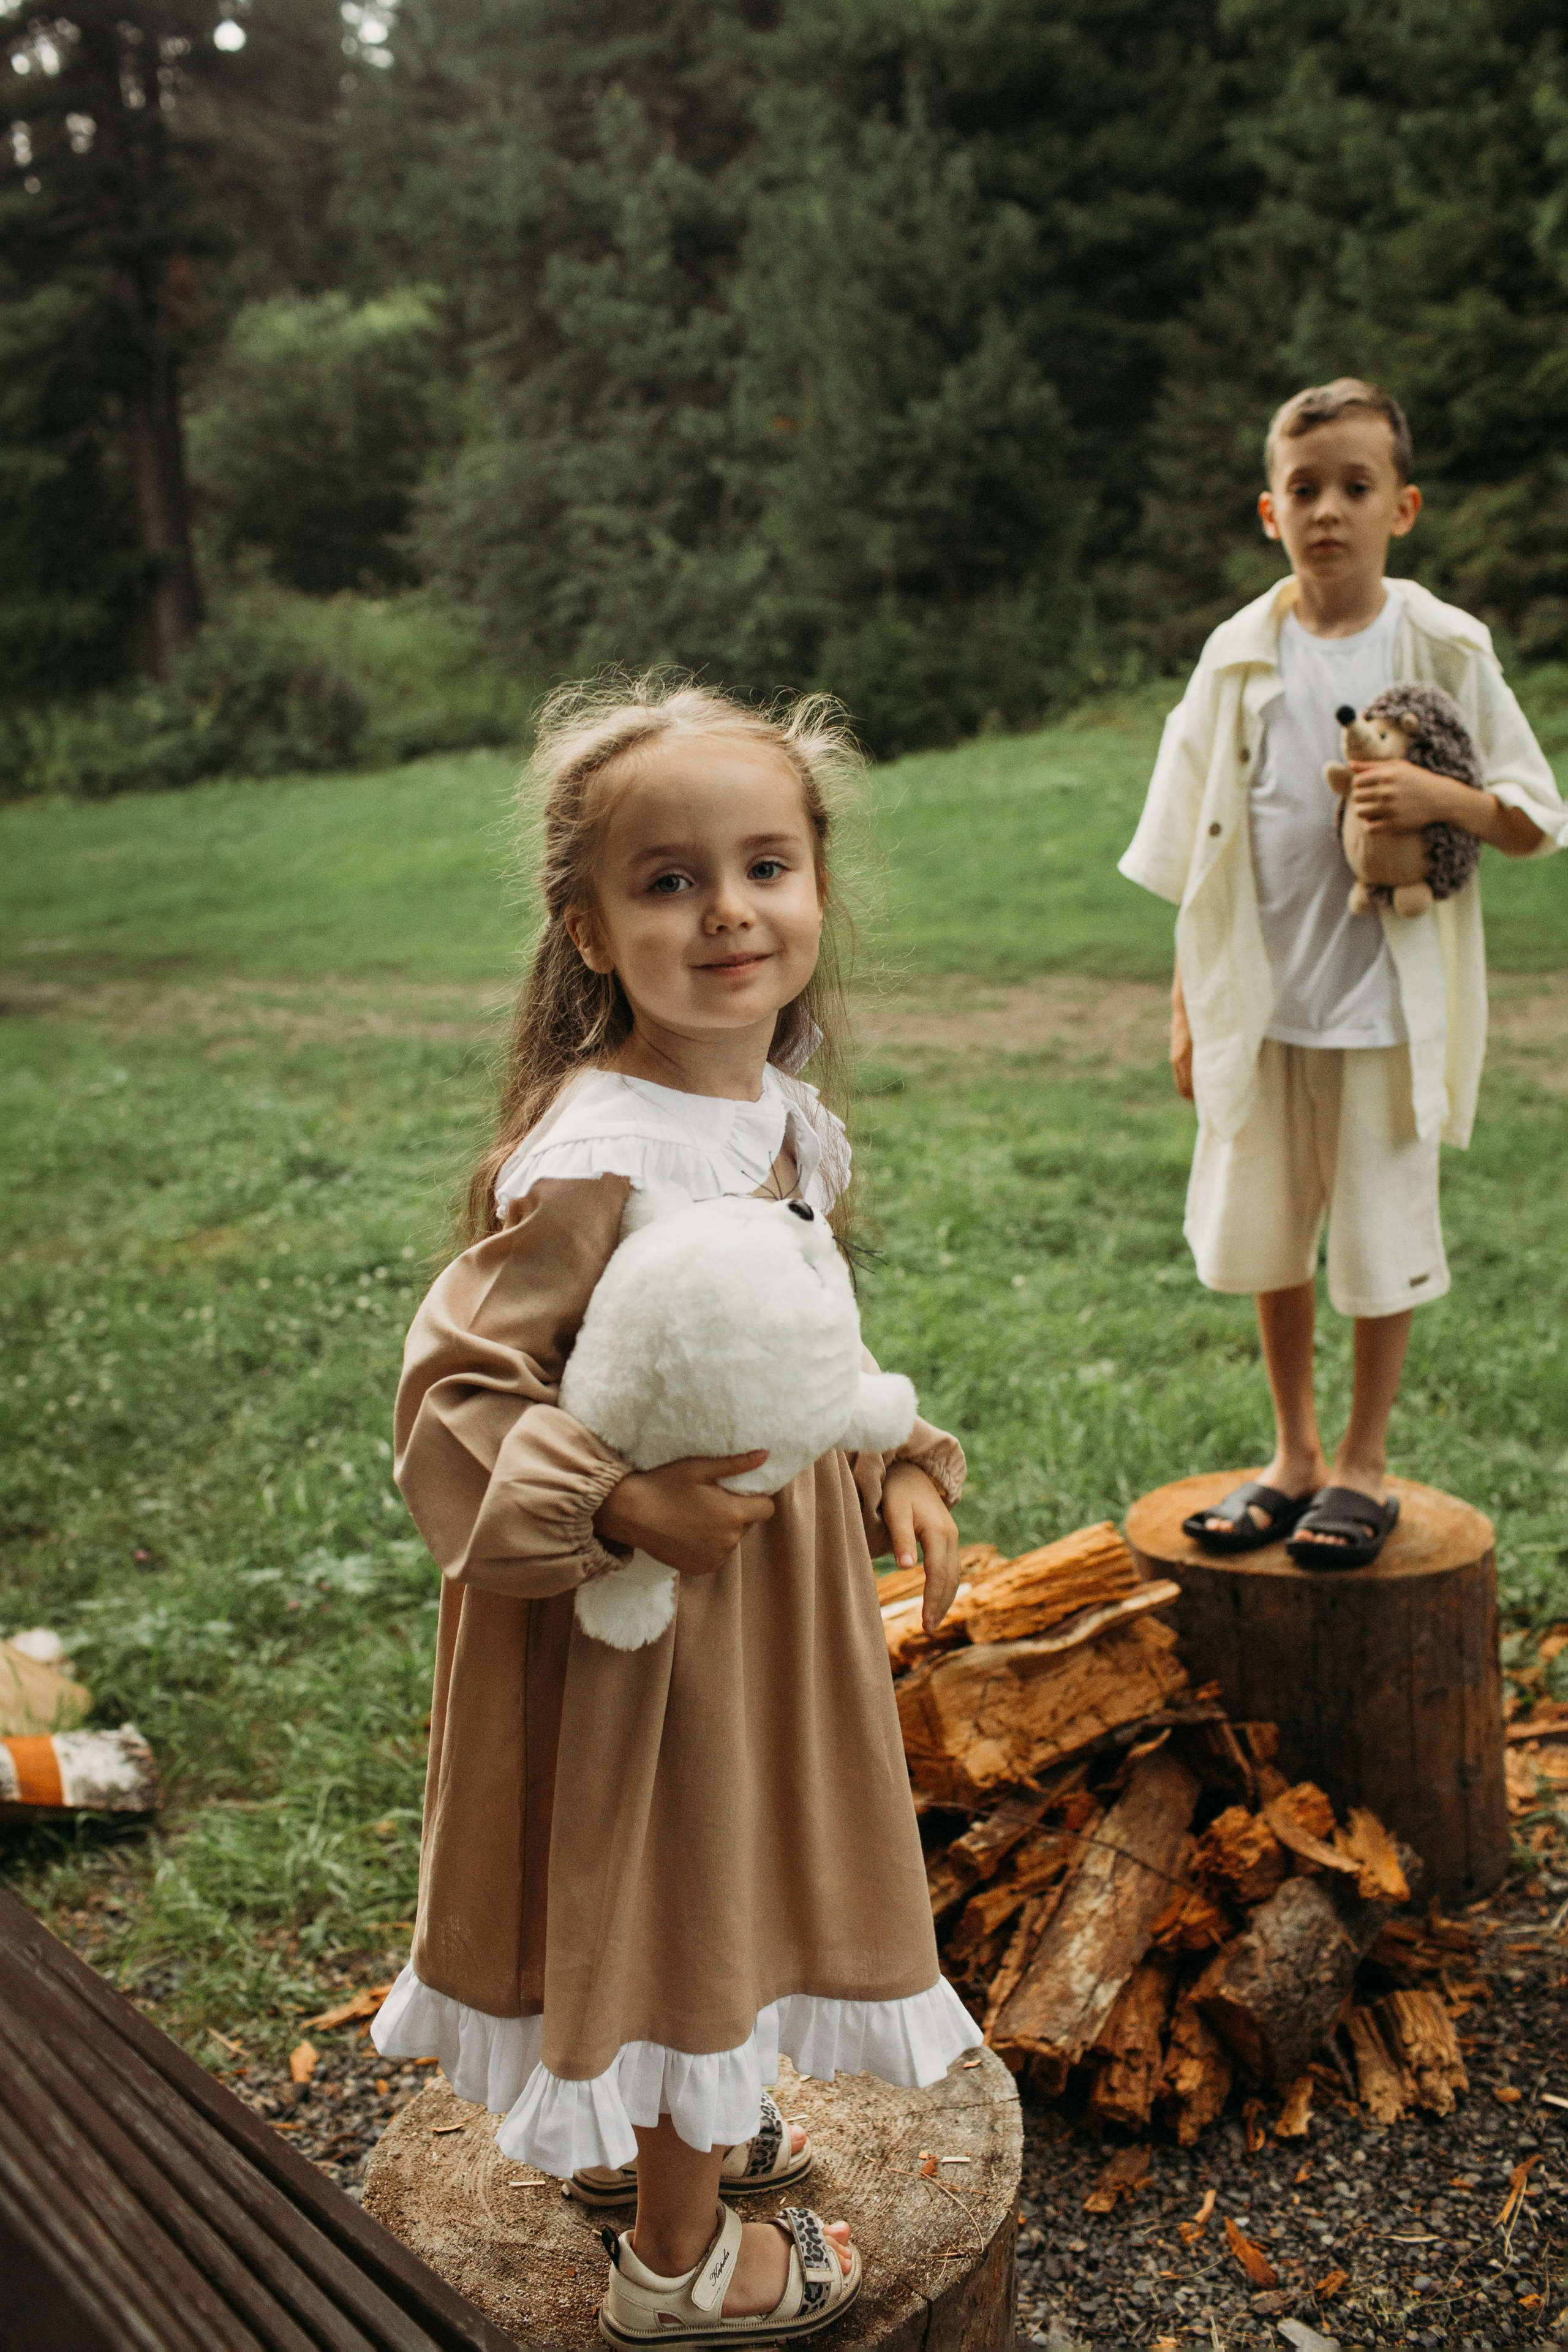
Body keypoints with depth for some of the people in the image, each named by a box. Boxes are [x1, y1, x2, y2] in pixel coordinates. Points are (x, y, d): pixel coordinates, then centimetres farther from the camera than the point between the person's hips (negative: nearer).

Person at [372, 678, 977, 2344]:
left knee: (720, 1876, 26)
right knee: (672, 1883, 11)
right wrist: (620, 1500, -34)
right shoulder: (589, 1159, -27)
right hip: (644, 1609, -8)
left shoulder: (792, 1118, -1)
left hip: (774, 1576, 8)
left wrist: (898, 1473, 1)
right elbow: (450, 1392, -23)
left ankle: (645, 2126, 53)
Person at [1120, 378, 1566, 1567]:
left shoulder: (1444, 650, -3)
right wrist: (1187, 1005, 4)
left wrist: (1443, 799, -19)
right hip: (1261, 1004, 2)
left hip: (1389, 1008, -2)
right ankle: (1294, 1455, 30)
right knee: (1266, 1237, 11)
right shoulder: (1241, 657, 2)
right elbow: (1196, 852, 5)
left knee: (1382, 1238, 5)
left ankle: (1364, 1463, 24)